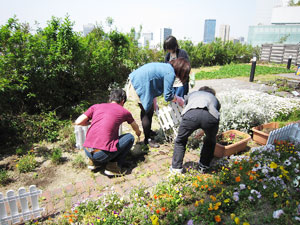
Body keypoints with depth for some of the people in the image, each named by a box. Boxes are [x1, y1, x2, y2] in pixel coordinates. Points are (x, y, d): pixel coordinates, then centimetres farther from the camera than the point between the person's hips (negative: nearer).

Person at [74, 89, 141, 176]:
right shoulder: (124, 111, 8)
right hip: (103, 154, -5)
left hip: (87, 151, 5)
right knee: (130, 137, 14)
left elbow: (78, 122, 7)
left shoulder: (96, 106, 12)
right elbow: (135, 128, 28)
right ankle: (114, 165, 1)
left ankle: (94, 161, 20)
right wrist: (138, 132, 52)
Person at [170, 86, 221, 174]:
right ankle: (203, 166, 39)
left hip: (191, 114, -1)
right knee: (210, 141, 32)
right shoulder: (214, 98, 42)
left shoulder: (192, 94, 41)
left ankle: (176, 168, 29)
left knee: (180, 141, 24)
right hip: (211, 116, 1)